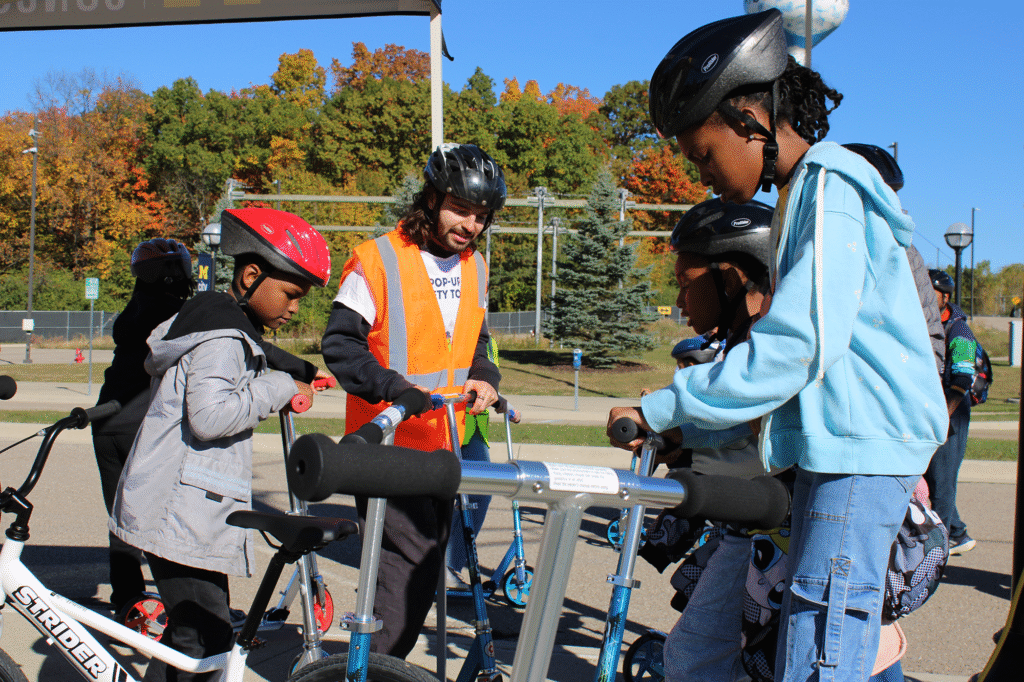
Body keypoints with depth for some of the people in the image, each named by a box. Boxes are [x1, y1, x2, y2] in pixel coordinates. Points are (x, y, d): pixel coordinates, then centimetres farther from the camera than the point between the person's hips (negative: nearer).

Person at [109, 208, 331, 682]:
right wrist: (279, 389, -18)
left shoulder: (217, 324, 17)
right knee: (207, 640, -9)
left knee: (192, 629, 17)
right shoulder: (223, 337, -16)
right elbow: (210, 416, -29)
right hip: (181, 513, -11)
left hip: (183, 510, 11)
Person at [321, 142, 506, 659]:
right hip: (387, 439, -7)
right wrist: (395, 387, -28)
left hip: (443, 439, 7)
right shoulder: (378, 259, -11)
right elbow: (340, 343, -14)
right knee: (411, 558, -15)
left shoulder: (474, 266, 10)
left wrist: (483, 377, 0)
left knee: (426, 562, 13)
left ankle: (384, 660, 29)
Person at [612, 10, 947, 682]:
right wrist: (692, 425, 16)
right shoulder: (805, 191, 19)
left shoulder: (828, 191, -13)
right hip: (838, 446, 10)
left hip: (860, 449, -10)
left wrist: (661, 410, -18)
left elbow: (794, 348, -22)